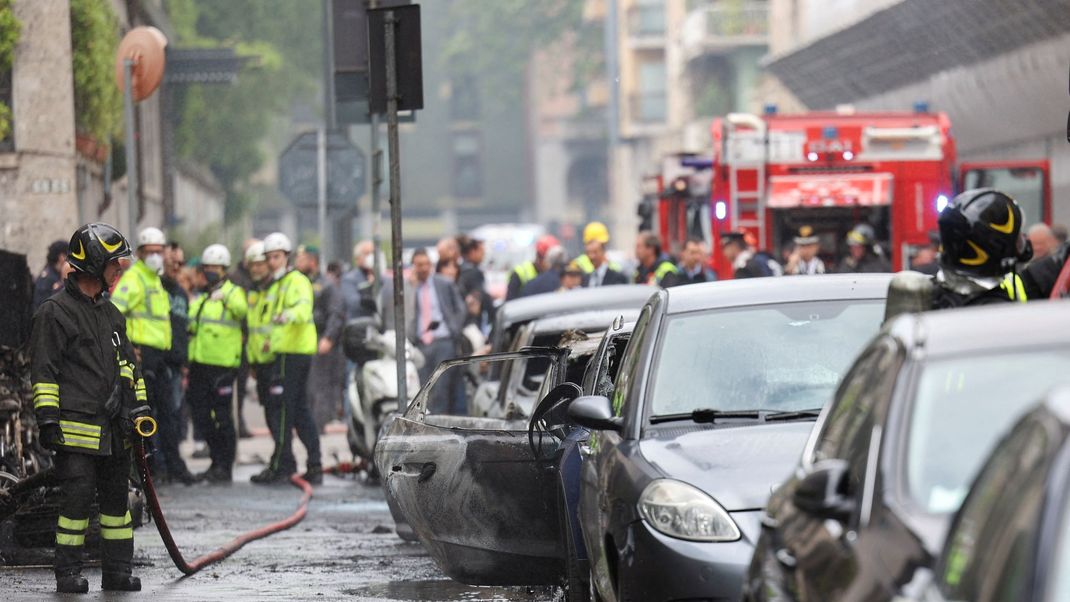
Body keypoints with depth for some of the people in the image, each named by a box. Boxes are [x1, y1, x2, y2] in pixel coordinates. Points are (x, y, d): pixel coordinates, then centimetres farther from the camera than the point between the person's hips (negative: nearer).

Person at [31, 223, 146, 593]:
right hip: (76, 428, -7)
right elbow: (43, 371, -8)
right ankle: (68, 573, 0)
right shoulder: (54, 312, -6)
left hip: (115, 430, 7)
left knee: (116, 498, 10)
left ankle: (118, 570, 17)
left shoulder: (110, 313, 18)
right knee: (76, 499, -8)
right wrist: (47, 419, -13)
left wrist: (140, 408, 19)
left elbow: (128, 365, 26)